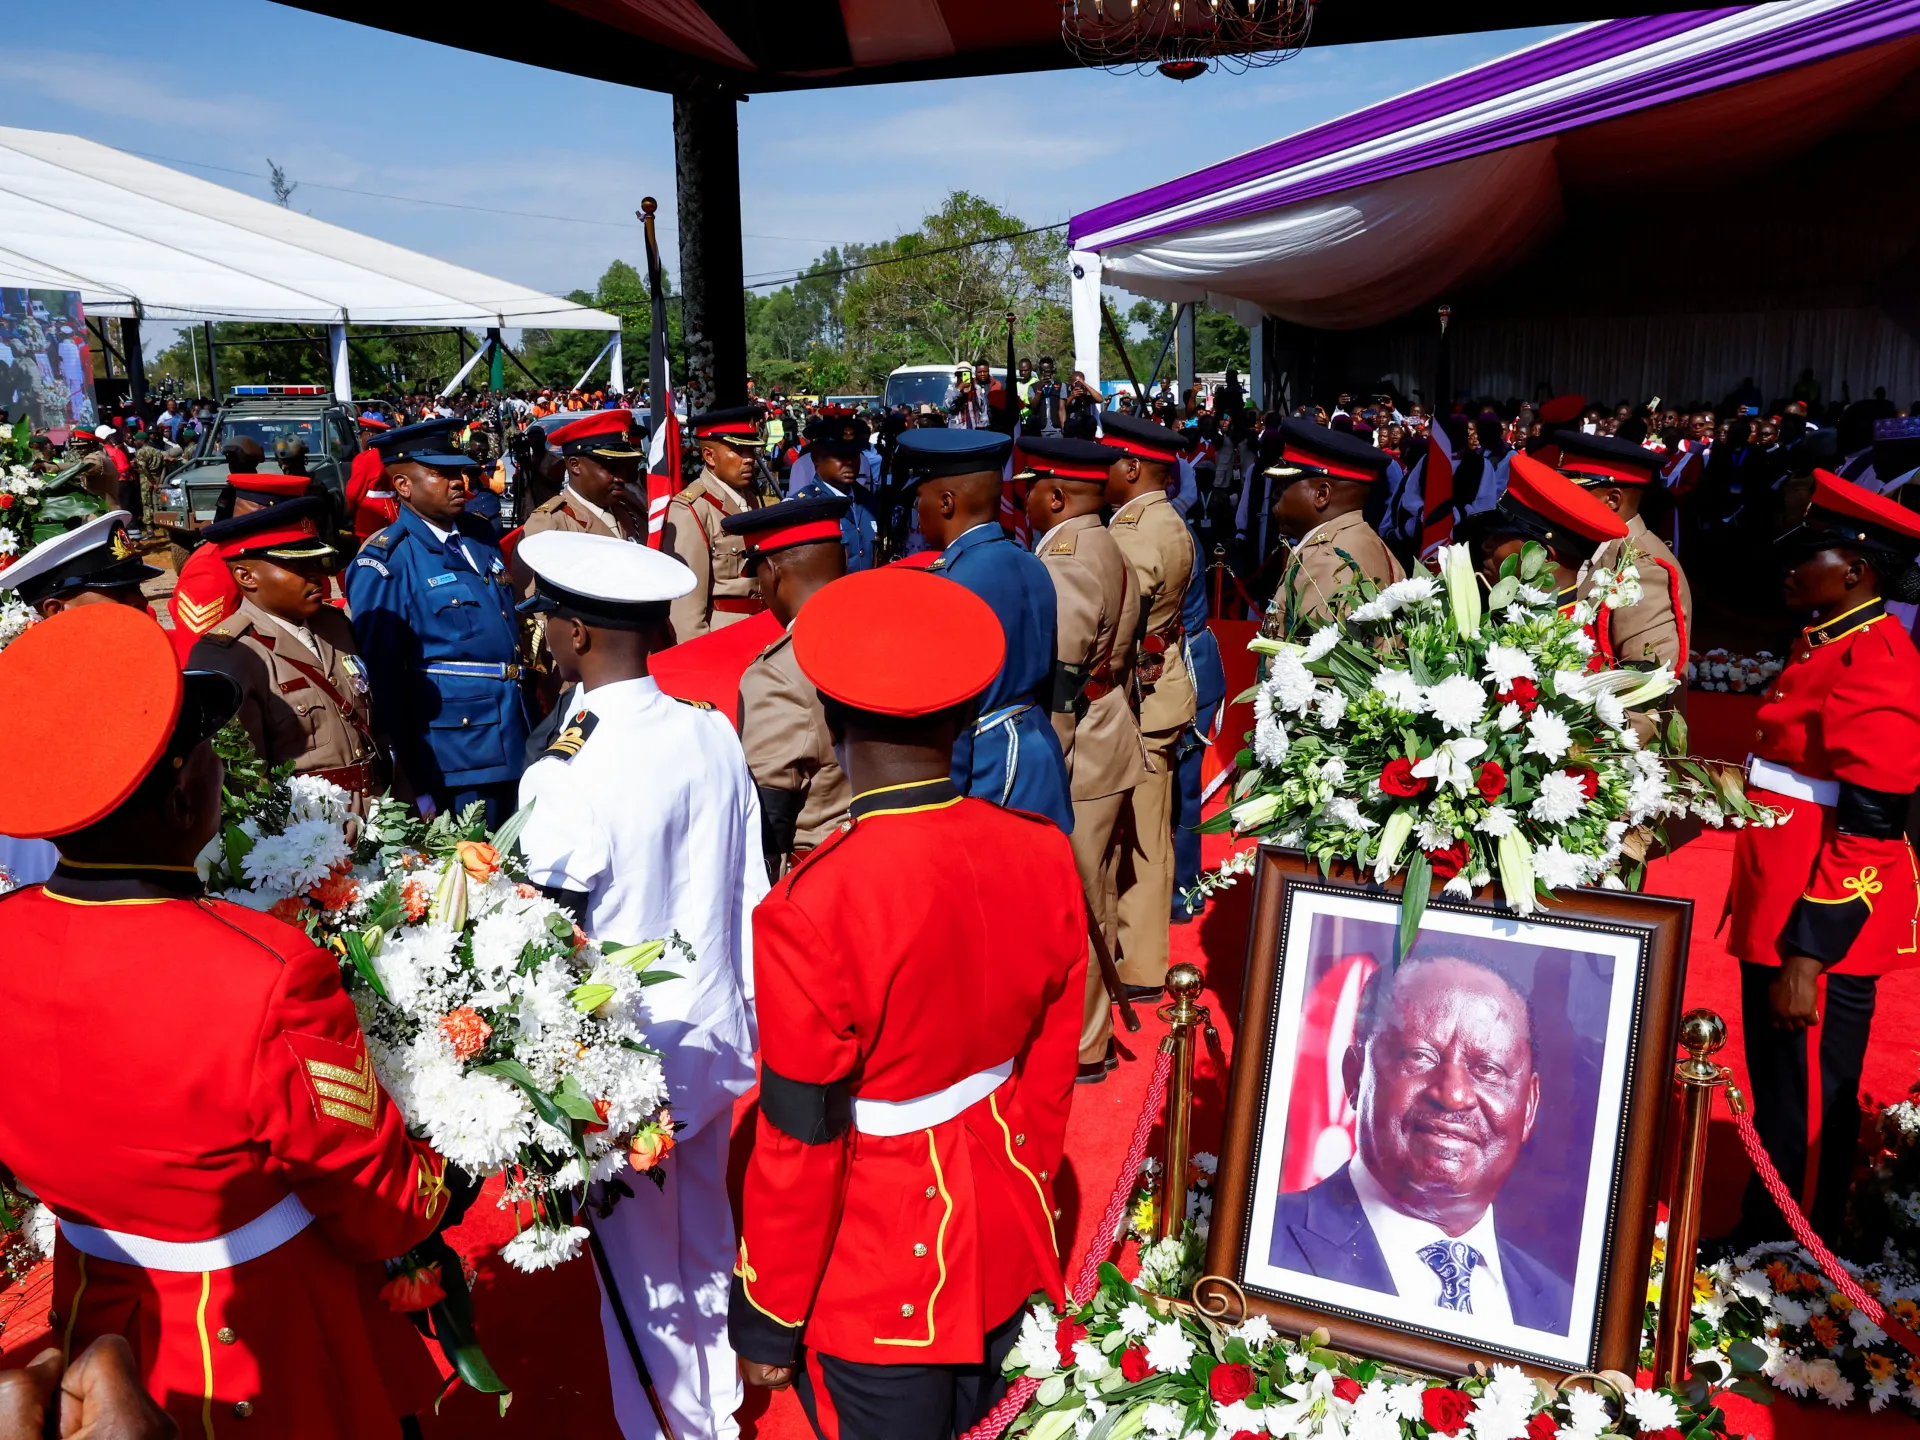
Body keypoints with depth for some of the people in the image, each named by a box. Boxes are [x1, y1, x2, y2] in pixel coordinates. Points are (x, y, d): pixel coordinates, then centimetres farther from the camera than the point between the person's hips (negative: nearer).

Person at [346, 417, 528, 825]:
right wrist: (404, 776, -15)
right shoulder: (385, 562, -11)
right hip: (452, 766, -7)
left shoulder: (481, 537, 11)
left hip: (517, 747, 7)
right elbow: (380, 675, -14)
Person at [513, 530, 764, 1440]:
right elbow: (748, 894, 3)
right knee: (707, 1254, 25)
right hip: (714, 1038, 6)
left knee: (643, 1283, 15)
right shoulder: (712, 734, -6)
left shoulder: (566, 778, -24)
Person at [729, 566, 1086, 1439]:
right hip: (1006, 1242, 5)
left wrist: (768, 1323, -3)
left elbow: (798, 1146, -20)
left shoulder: (812, 910, -30)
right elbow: (1053, 1069, 0)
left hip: (882, 1284, -5)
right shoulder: (1044, 855, -13)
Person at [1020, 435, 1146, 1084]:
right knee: (1094, 900, 20)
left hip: (1075, 763, -10)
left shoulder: (1065, 562, -20)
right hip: (1104, 749, 10)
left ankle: (1078, 1048, 13)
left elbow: (1057, 683, -23)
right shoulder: (1105, 549, 12)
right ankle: (1092, 1024, 34)